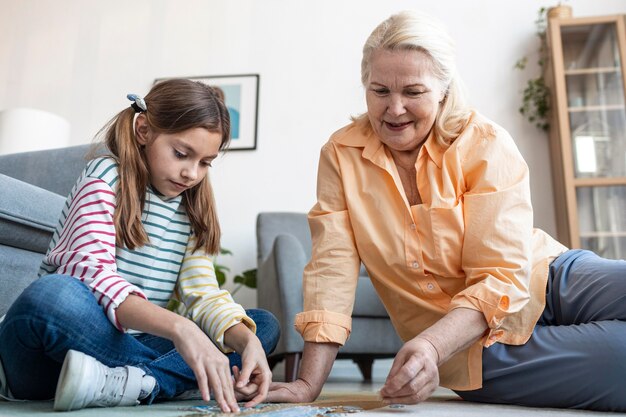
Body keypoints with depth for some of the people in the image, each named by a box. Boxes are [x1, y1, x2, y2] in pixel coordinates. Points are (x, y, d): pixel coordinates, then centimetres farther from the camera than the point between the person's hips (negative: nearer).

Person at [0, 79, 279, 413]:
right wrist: (179, 328, -38)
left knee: (264, 325, -6)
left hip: (131, 344, 6)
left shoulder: (192, 211, 10)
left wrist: (247, 341, -20)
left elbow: (204, 294, 1)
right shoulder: (106, 176, -7)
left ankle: (119, 384, -24)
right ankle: (155, 380, -17)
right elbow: (88, 271, -23)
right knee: (51, 294, -38)